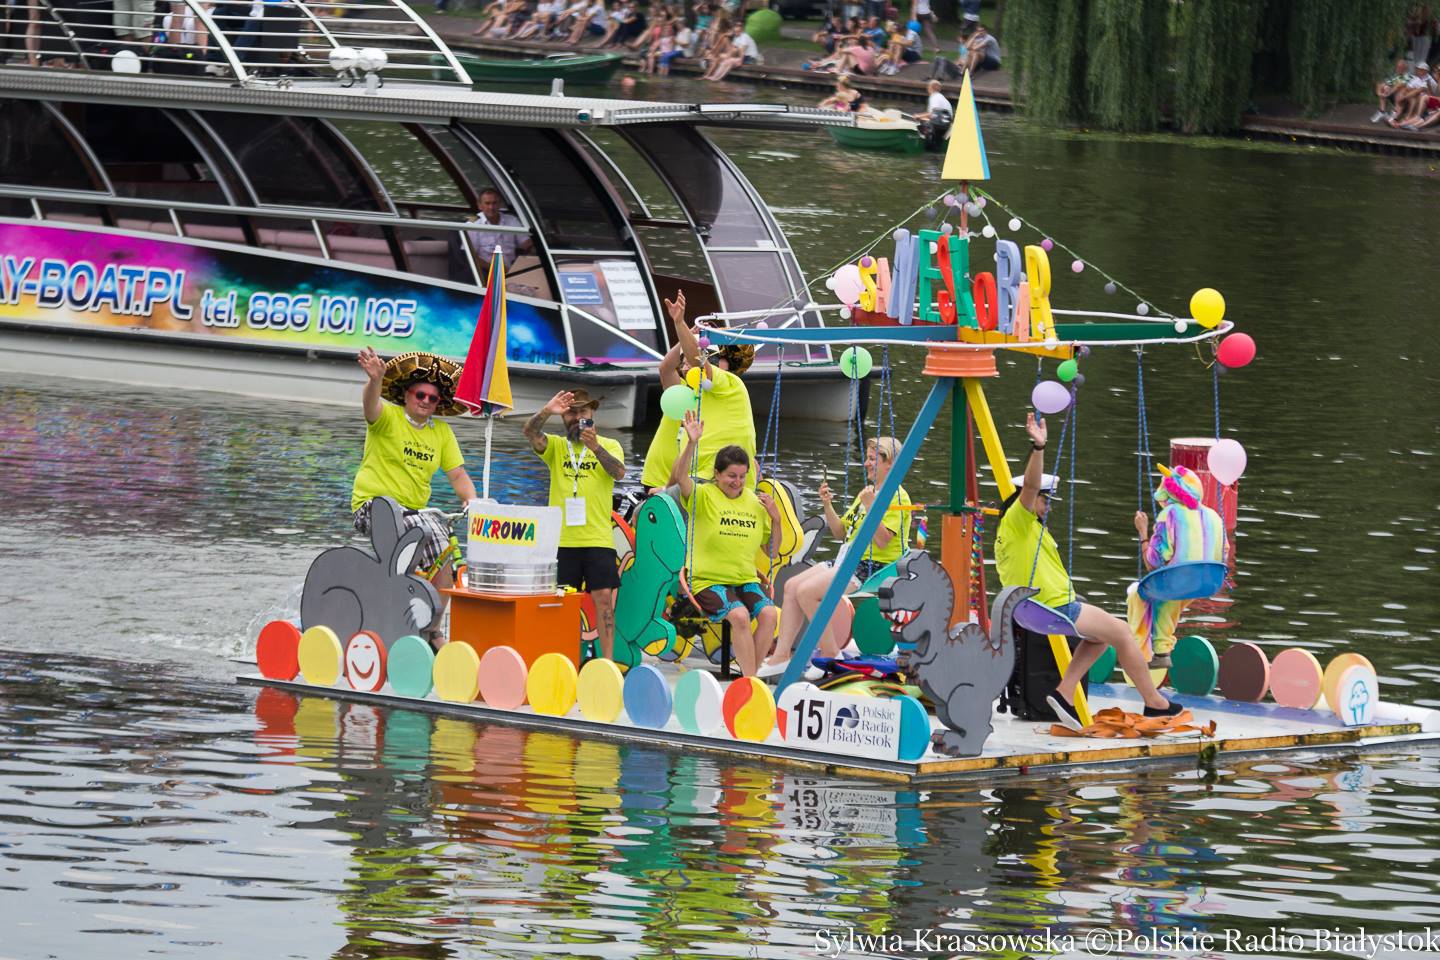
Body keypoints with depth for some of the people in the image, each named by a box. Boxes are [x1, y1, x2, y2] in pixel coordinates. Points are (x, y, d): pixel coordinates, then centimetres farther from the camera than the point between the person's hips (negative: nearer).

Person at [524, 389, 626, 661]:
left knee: (604, 598, -8)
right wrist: (546, 412, -27)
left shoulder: (609, 446, 8)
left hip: (598, 539, -1)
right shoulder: (555, 446, 11)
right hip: (561, 539, 1)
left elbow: (619, 472, -11)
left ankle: (608, 661, -7)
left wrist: (595, 447, -28)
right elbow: (530, 433, -7)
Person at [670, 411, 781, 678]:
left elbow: (772, 551, 18)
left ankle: (749, 674, -13)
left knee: (768, 613, -23)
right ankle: (750, 680, -22)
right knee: (740, 616, -30)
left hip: (745, 579, 5)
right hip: (708, 580, -5)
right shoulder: (704, 496, -1)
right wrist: (692, 443, -36)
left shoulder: (755, 502, 12)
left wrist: (775, 519, 1)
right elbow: (680, 477, -23)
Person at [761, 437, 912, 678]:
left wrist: (870, 506, -25)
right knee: (792, 585, -6)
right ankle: (781, 655, -8)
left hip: (872, 567, -9)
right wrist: (828, 506, 7)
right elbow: (841, 533, 21)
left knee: (807, 591, -24)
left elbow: (882, 540, -19)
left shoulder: (896, 497, -8)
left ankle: (830, 654, -15)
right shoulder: (867, 492, 21)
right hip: (848, 560, 9)